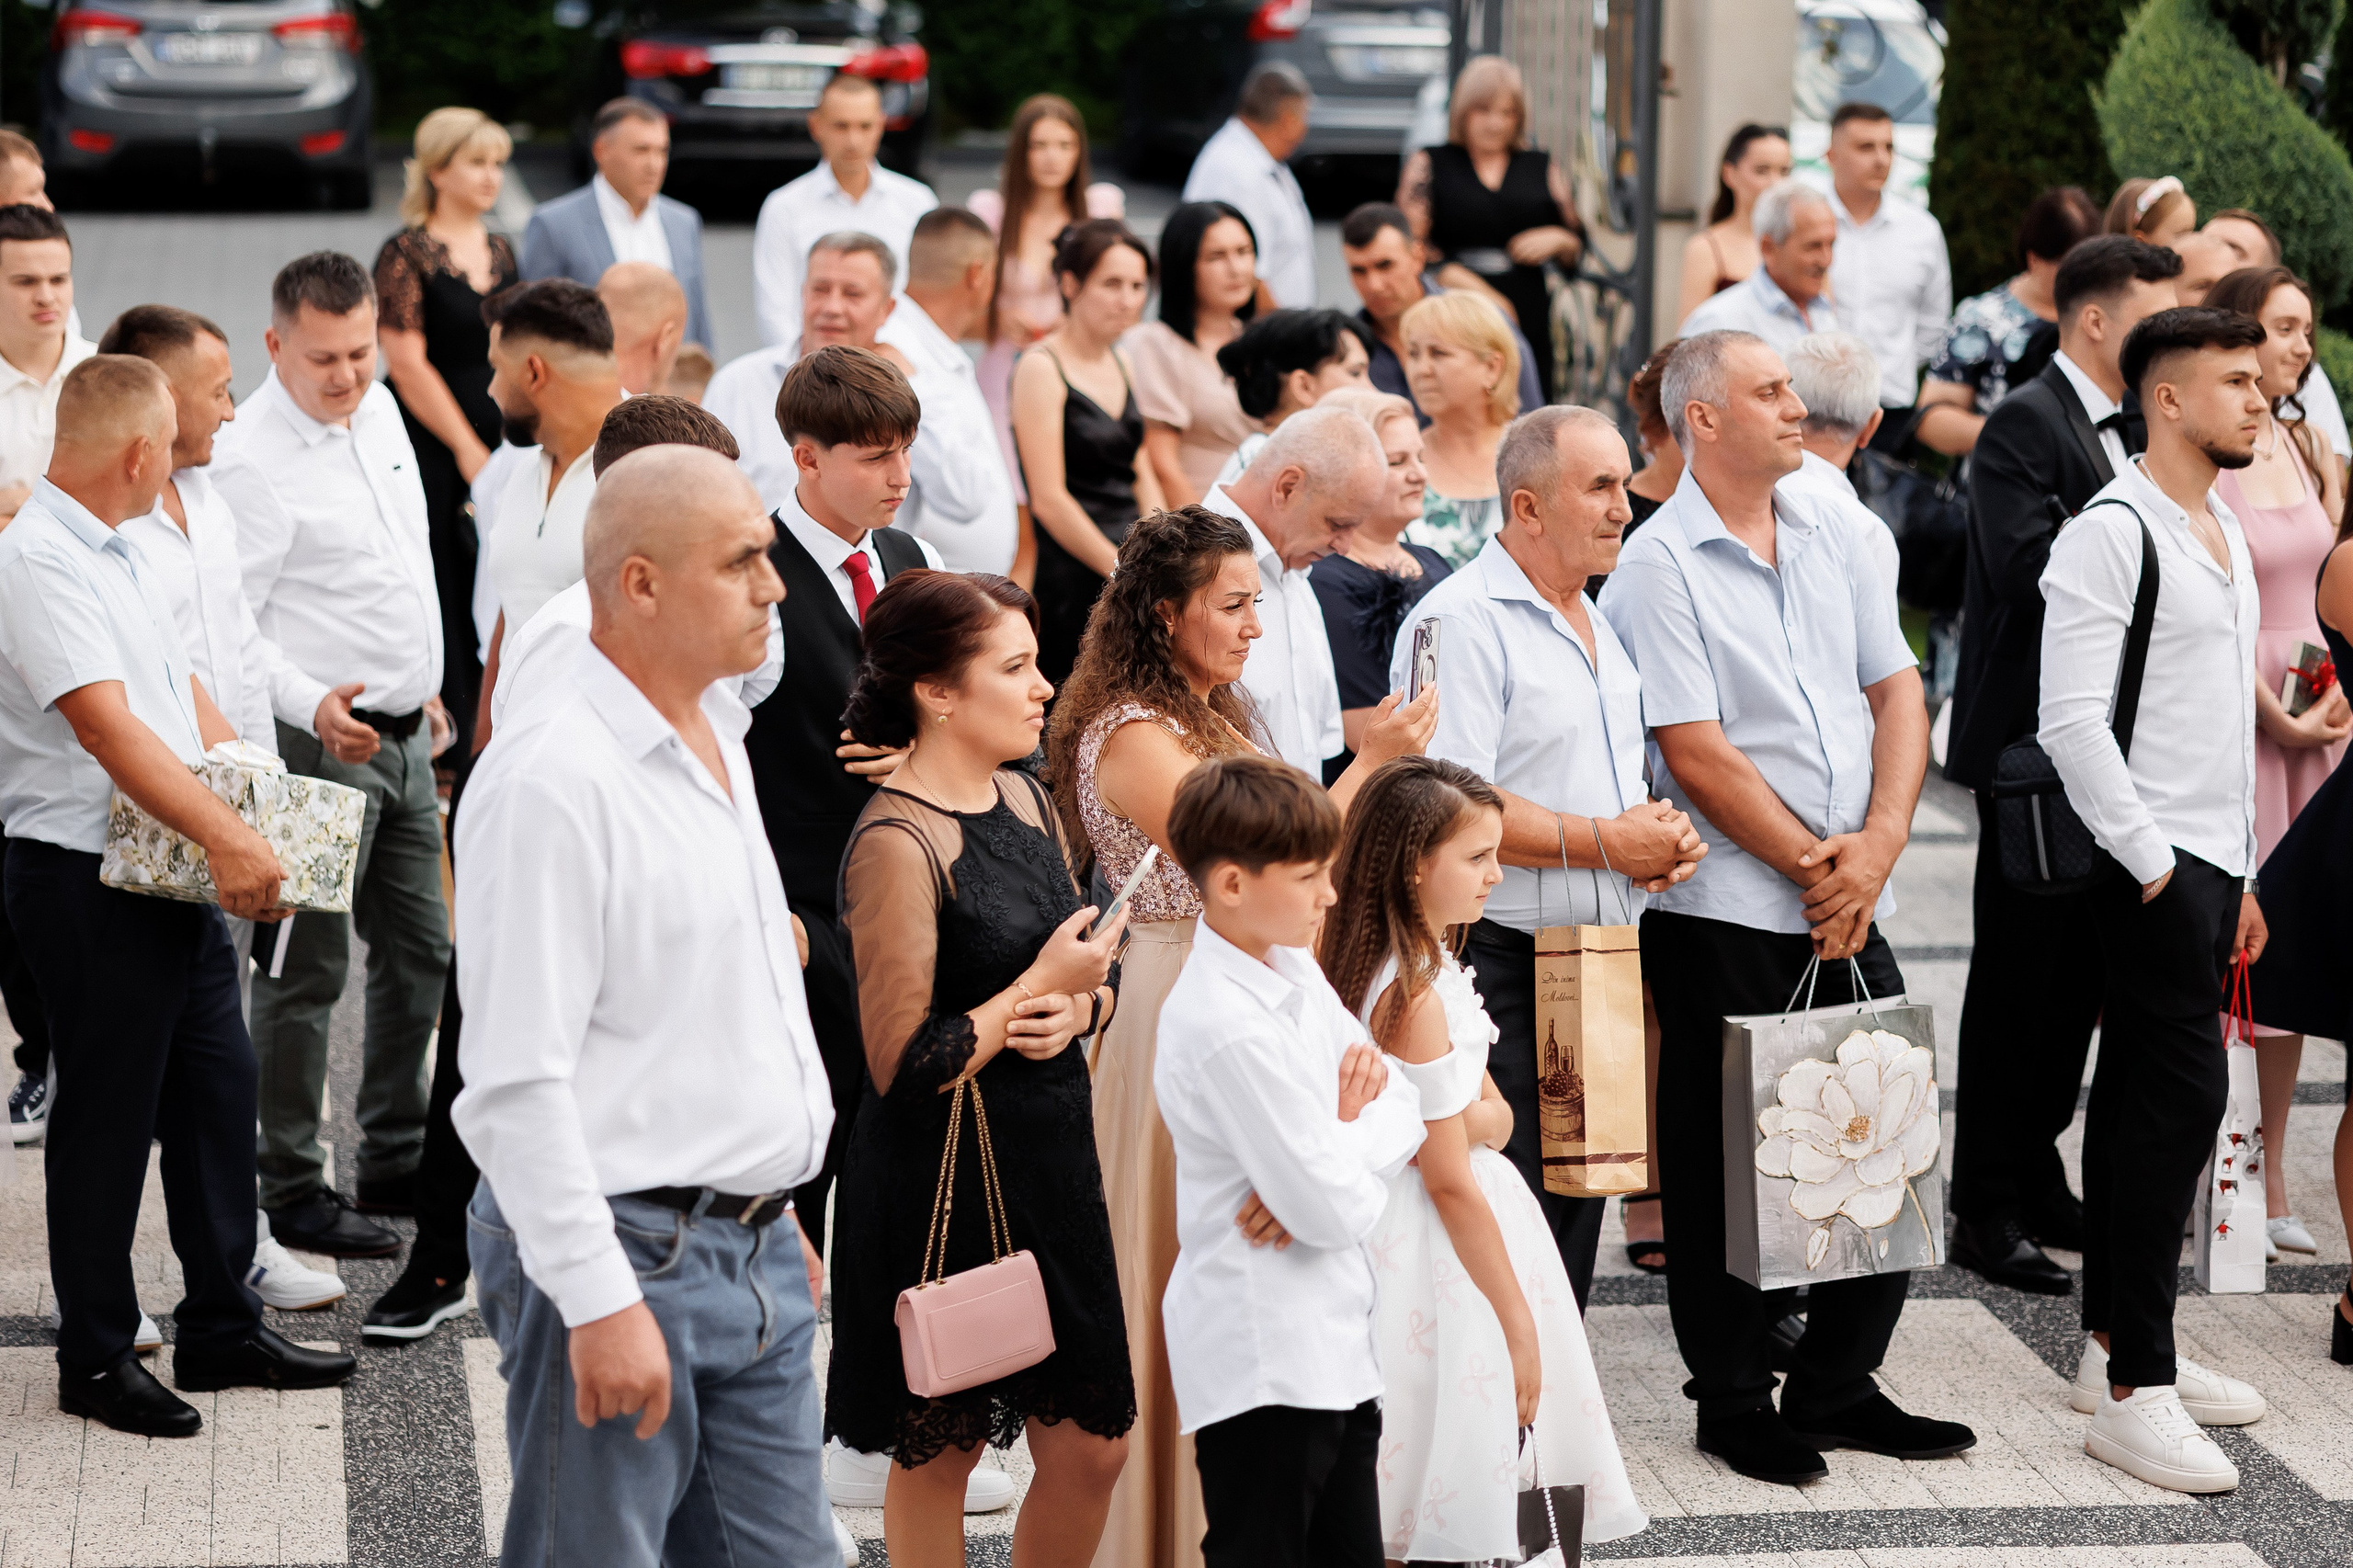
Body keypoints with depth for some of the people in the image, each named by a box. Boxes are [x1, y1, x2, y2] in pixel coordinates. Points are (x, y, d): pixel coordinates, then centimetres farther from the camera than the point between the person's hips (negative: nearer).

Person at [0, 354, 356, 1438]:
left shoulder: (121, 553, 13)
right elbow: (109, 727, -28)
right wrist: (227, 837, -34)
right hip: (88, 884, -9)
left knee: (218, 1094, 15)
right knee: (108, 1118, 2)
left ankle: (222, 1327, 27)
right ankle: (96, 1359, 15)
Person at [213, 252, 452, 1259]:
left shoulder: (379, 410, 8)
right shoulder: (251, 457, -17)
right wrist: (310, 704, -31)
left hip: (403, 733, 8)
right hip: (318, 744, -8)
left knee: (420, 955, 15)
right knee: (306, 969, -3)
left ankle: (397, 1163, 27)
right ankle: (291, 1191, 6)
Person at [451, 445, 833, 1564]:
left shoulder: (719, 745, 13)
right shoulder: (551, 781, -17)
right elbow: (517, 1079, -20)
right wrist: (600, 1301, -22)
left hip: (755, 1257, 9)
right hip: (626, 1258, -9)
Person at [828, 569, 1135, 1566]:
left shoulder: (1027, 801, 7)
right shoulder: (898, 842, -18)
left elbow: (1080, 972, 19)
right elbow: (902, 1063, -21)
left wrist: (1079, 1007, -4)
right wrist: (1038, 987, -16)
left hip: (1051, 1157, 8)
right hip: (944, 1180, -7)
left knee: (1092, 1447, 11)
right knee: (939, 1453, 8)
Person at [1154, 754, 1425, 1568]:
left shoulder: (1293, 973, 6)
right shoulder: (1227, 1029, -23)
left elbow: (1405, 1105, 7)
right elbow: (1338, 1211, -23)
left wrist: (1329, 1162, -12)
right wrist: (1350, 1125, -3)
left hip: (1332, 1342, 9)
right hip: (1263, 1366, -9)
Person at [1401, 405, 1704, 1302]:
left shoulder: (1597, 623, 17)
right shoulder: (1460, 622, -13)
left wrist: (1662, 837, 5)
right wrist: (1605, 842, -17)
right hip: (1501, 966, -9)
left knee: (1577, 1212, 13)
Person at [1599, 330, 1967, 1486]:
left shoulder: (1829, 540, 11)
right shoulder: (1660, 564, -9)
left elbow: (1898, 693, 10)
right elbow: (1697, 754, -14)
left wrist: (1879, 840, -6)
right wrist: (1814, 867, -10)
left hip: (1850, 910, 6)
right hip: (1724, 914, -6)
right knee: (1726, 1165, 4)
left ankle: (1837, 1386, 22)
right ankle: (1733, 1402, 16)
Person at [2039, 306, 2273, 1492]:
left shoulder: (2224, 531, 17)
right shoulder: (2110, 536, -12)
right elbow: (2073, 723, -17)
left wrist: (2241, 876, 20)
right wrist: (2153, 864, -16)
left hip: (2207, 865, 9)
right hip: (2148, 865, -9)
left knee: (2143, 1097, 13)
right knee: (2181, 1094, -12)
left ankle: (2115, 1343, 21)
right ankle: (2131, 1392, -9)